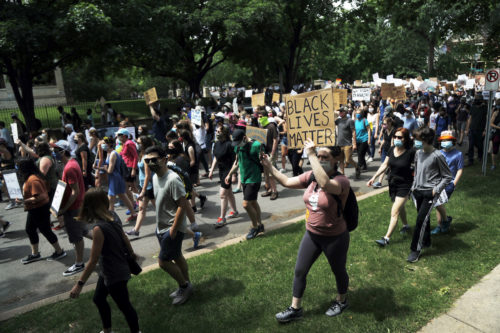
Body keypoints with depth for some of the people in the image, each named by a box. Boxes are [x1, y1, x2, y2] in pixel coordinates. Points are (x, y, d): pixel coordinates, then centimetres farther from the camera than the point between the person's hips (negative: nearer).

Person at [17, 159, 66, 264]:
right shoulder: (31, 177, 6)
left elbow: (40, 196, -31)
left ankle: (59, 251, 18)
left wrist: (25, 201, -26)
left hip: (40, 210, -10)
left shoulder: (32, 180, -26)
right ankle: (35, 254, 32)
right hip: (34, 210, 11)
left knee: (45, 230, 3)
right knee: (30, 230, 19)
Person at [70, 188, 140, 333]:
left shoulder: (99, 228, -29)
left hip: (115, 275, -9)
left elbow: (93, 261, -24)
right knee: (98, 298, 25)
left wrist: (79, 284, -14)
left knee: (125, 306, 11)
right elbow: (124, 237, 9)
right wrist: (131, 254, 26)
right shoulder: (113, 216, -7)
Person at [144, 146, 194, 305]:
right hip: (161, 227, 9)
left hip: (172, 229, -9)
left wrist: (174, 229, -21)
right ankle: (186, 285, 36)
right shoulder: (155, 177, 5)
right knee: (177, 257, 19)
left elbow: (183, 205, -25)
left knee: (163, 261, -2)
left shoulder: (172, 179, -25)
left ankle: (185, 285, 18)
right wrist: (160, 226, 16)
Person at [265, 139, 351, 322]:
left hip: (334, 238, -6)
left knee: (338, 271, 19)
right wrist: (269, 167, -7)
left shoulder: (341, 181, -25)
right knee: (300, 271, 12)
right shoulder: (311, 176, -4)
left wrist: (311, 154, -44)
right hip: (311, 234, 6)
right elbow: (287, 182, 2)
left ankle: (341, 301, 48)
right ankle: (295, 309, 29)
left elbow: (325, 183, -48)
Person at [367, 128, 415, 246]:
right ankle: (406, 225, 50)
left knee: (394, 212, -9)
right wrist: (374, 177, 2)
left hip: (404, 185, -6)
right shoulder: (392, 149, -1)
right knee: (400, 207, 25)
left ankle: (386, 238, -5)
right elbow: (385, 165, 6)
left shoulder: (411, 152, -18)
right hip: (392, 183, 6)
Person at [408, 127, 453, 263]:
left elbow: (447, 176, -7)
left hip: (430, 193, -6)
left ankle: (415, 249, 0)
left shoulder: (437, 156, -15)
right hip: (418, 191, 6)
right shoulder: (418, 153, 3)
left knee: (421, 219, -9)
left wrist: (437, 189, -13)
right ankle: (426, 241, 36)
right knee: (424, 218, 18)